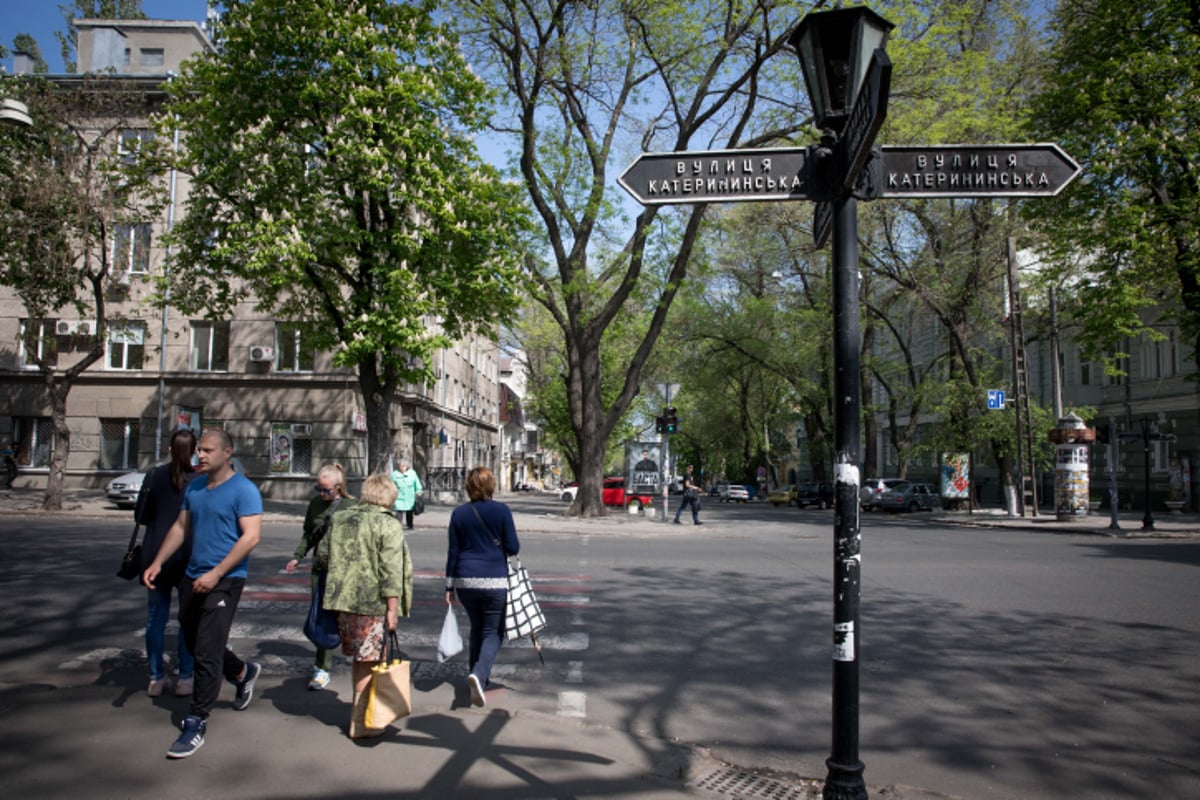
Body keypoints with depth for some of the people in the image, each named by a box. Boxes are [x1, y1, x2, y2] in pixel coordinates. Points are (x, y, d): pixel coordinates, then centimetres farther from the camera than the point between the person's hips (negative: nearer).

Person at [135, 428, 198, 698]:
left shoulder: (155, 476, -4)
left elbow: (141, 516, 1)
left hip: (156, 556, 2)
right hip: (190, 557, -2)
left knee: (155, 618, 12)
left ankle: (156, 678, 16)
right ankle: (184, 678, 11)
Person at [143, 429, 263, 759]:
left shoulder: (243, 490, -12)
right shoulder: (194, 488, 11)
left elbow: (251, 536, -18)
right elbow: (181, 527, 17)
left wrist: (216, 574, -23)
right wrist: (158, 563, 5)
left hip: (225, 580, -8)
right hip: (193, 577, 8)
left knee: (207, 652, -8)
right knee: (194, 644, 18)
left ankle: (196, 724, 2)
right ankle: (243, 673, 42)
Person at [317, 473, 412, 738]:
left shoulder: (340, 519, 9)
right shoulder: (388, 525, -11)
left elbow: (322, 556, 15)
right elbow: (391, 572, -16)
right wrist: (393, 608, -14)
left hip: (343, 600, 7)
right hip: (373, 604, -6)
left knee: (359, 659, 20)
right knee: (369, 662, 3)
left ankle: (361, 707, 34)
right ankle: (361, 722, 10)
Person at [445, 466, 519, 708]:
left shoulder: (459, 513, 2)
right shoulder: (501, 511, -7)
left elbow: (453, 551, 5)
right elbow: (513, 548, -5)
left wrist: (449, 586, 10)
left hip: (465, 581, 4)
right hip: (494, 581, -3)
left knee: (476, 629, 19)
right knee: (493, 633, 4)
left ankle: (478, 684, 24)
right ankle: (479, 674, -20)